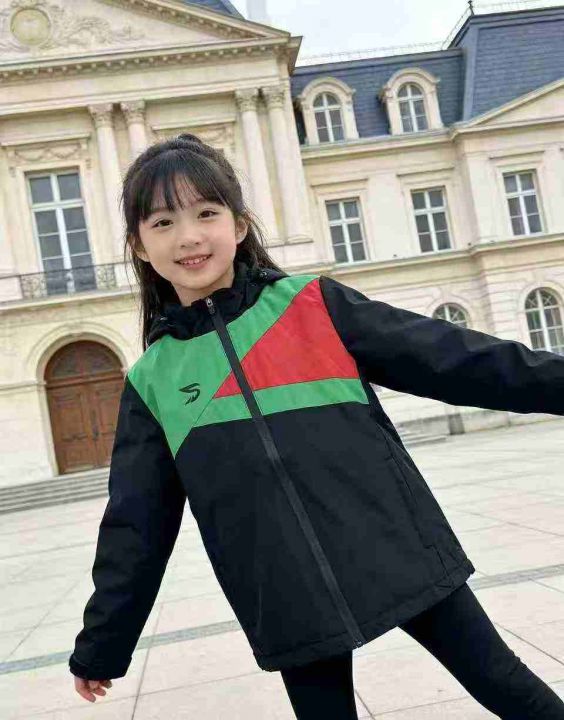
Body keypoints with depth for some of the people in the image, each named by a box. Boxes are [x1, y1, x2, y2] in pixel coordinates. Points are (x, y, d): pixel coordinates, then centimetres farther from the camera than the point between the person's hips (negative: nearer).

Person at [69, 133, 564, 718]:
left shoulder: (313, 304, 0)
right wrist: (101, 646, 14)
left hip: (403, 559, 0)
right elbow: (136, 528, 10)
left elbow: (447, 356, 0)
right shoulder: (151, 382, 4)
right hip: (291, 601, 1)